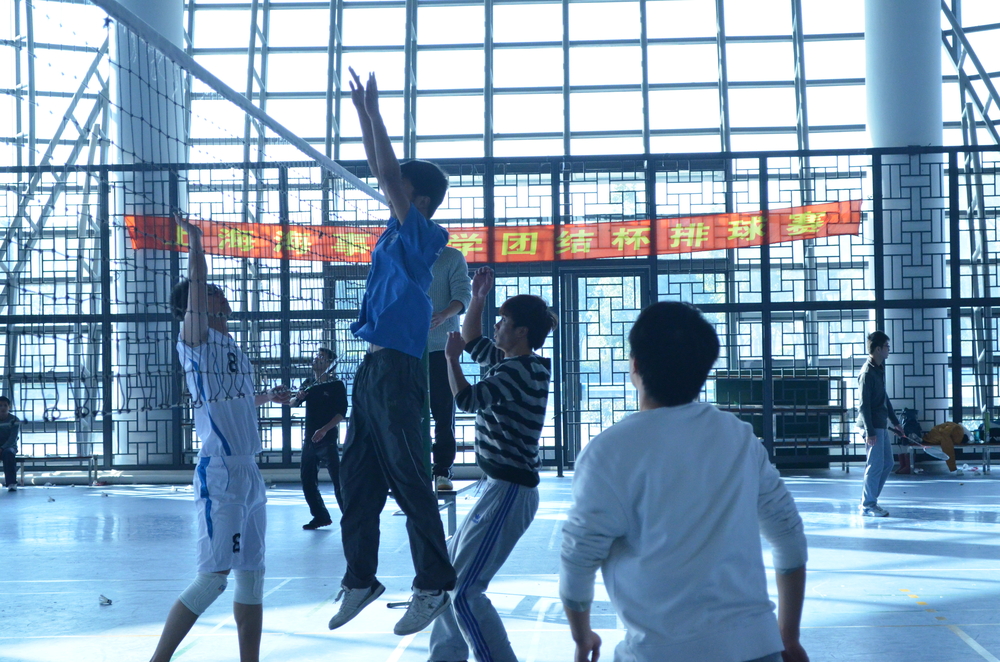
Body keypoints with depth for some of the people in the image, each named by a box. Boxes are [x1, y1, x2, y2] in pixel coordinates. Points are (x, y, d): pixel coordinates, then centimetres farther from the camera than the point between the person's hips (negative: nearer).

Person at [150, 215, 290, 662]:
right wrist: (195, 246, -23)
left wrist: (267, 398, 38)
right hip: (219, 473, -9)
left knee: (251, 574, 9)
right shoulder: (196, 339, -5)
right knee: (214, 576, -11)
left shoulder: (230, 346, 18)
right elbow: (195, 292, -21)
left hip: (248, 473, 9)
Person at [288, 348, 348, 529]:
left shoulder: (336, 385, -4)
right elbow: (292, 404, 10)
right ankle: (320, 516, 20)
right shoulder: (308, 384, 13)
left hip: (328, 439, -6)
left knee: (338, 480, -8)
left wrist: (324, 429, -22)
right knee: (307, 481, 8)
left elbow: (341, 412, -11)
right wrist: (298, 397, -13)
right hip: (309, 439, 6)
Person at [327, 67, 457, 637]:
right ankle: (361, 580, 20)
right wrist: (363, 112, 20)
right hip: (373, 368, 9)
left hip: (398, 370, -9)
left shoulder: (421, 237, -8)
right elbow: (381, 171, 21)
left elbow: (389, 175, -15)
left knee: (411, 482, -6)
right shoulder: (399, 234, 14)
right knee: (358, 480, 11)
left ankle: (434, 587, -1)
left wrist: (374, 111, -9)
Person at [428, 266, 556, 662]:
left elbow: (468, 399, -25)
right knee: (448, 573, 19)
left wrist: (450, 357, -11)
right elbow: (472, 341, 27)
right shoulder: (512, 363, 12)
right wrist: (477, 299, 15)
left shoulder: (519, 372, -18)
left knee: (464, 592, -14)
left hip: (509, 492, -11)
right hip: (501, 488, 11)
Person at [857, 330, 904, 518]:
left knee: (887, 464, 12)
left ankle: (867, 501, 20)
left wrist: (895, 422, 23)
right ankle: (868, 505, 4)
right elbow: (863, 404, -17)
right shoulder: (867, 373, -15)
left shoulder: (880, 369, 13)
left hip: (881, 425, 9)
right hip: (873, 426, -9)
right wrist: (869, 431, -20)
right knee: (876, 465, -5)